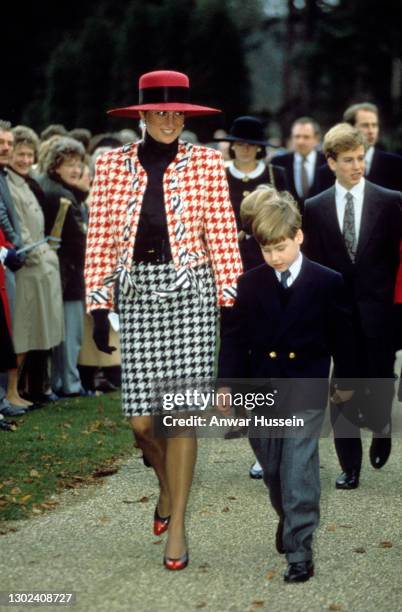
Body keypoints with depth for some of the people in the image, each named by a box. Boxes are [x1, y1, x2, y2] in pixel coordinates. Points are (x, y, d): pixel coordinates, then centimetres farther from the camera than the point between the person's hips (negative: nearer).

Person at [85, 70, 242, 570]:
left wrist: (230, 302, -3)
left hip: (190, 290, -1)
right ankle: (166, 484, 33)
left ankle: (176, 525, 8)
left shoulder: (205, 163, 2)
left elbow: (222, 237, 1)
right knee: (141, 419, 0)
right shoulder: (111, 164, 5)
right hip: (135, 291, 1)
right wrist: (98, 307, 1)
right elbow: (99, 241, 5)